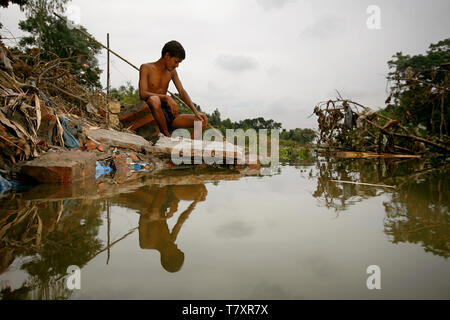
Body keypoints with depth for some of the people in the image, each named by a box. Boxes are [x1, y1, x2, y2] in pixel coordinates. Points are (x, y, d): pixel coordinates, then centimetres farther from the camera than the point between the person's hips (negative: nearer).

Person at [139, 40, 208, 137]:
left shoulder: (172, 71, 14)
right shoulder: (146, 68, -3)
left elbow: (182, 92, 8)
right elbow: (142, 94, -17)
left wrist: (195, 111, -8)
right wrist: (166, 97, -33)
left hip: (167, 112, 5)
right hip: (151, 111, -5)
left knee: (203, 121, -12)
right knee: (154, 100, -41)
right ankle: (167, 136, -23)